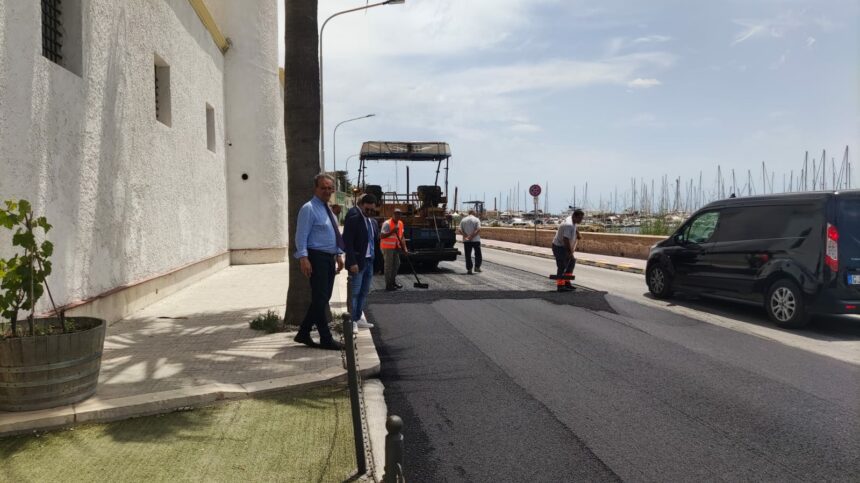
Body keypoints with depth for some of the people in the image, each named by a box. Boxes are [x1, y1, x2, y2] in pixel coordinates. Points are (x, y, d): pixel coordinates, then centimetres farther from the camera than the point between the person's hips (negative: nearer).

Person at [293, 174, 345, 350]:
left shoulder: (328, 210, 18)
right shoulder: (309, 209, -9)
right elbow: (301, 235, -15)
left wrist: (338, 255, 18)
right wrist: (303, 258, -23)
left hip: (329, 258, 9)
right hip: (317, 258, -9)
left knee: (324, 298, 11)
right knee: (319, 299, -4)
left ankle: (303, 333, 21)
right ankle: (326, 339, 2)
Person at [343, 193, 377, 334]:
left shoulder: (372, 221, 12)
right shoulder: (353, 217, -12)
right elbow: (347, 241, -17)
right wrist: (352, 263, -21)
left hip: (369, 261, 8)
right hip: (358, 262, -8)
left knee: (364, 292, 13)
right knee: (354, 292, -4)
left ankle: (358, 318, 22)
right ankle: (352, 322, 1)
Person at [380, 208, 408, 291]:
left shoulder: (400, 223, 7)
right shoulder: (387, 223, -17)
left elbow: (401, 237, 12)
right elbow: (382, 236, -23)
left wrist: (404, 249, 5)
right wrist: (392, 231, -31)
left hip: (395, 247, 8)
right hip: (387, 247, -8)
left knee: (396, 264, 13)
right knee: (389, 265, -5)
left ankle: (393, 282, 27)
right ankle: (388, 285, 1)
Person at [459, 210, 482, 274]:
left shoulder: (463, 220, 6)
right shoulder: (476, 219, -3)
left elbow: (460, 230, -3)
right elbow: (478, 230, -16)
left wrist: (466, 236, -11)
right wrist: (472, 236, -16)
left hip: (466, 240, 2)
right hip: (475, 240, -2)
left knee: (468, 255, 6)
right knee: (478, 254, 13)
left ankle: (469, 269, 4)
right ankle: (477, 267, 9)